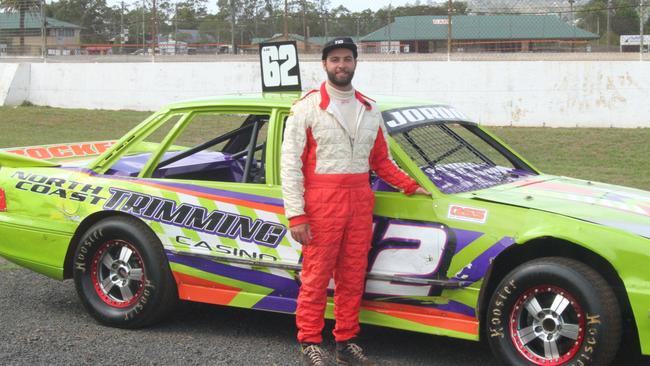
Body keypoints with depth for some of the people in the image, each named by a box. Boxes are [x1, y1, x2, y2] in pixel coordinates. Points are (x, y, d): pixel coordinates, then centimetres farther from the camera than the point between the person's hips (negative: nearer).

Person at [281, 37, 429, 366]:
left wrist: (410, 186, 8)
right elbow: (290, 163, -6)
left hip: (360, 202, 5)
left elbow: (381, 160, 21)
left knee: (352, 277, 8)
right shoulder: (307, 107, -2)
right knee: (316, 276, -1)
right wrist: (295, 215, -13)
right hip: (322, 203, -4)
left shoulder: (369, 111, 14)